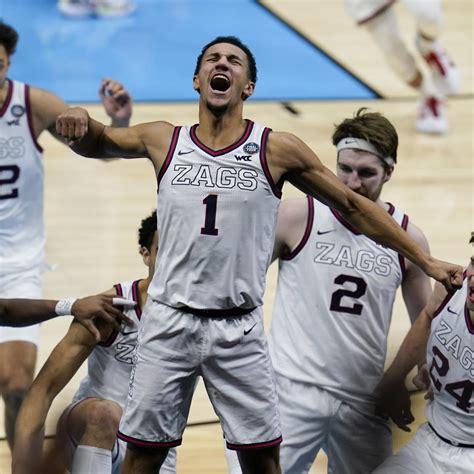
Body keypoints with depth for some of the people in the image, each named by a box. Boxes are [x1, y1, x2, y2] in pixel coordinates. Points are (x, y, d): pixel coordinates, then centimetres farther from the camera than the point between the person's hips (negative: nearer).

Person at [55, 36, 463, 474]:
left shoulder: (277, 150, -1)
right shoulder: (163, 141, 5)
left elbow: (354, 208, 6)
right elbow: (93, 142, 20)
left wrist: (426, 261, 5)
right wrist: (80, 121, -5)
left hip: (239, 329, -1)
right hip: (169, 322, 1)